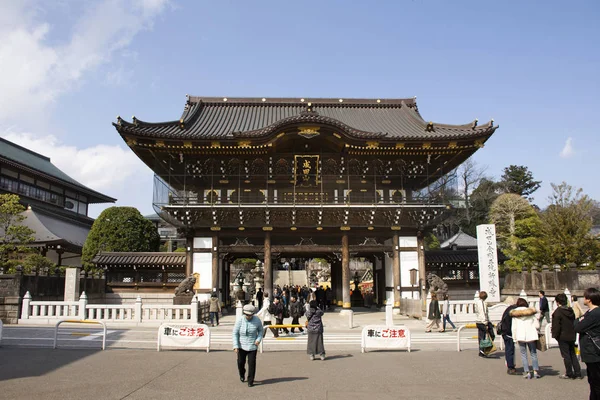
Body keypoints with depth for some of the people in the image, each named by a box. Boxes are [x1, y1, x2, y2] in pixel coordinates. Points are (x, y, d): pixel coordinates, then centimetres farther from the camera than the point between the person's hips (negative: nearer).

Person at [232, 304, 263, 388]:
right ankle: (242, 374, 43)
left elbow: (260, 330, 6)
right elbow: (235, 333, -9)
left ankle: (250, 381, 11)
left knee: (252, 363, -4)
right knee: (241, 362, 11)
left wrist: (259, 339, -10)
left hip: (252, 346, -1)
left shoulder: (257, 320, -11)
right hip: (242, 346, 1)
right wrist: (235, 346, -15)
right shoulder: (239, 321, -13)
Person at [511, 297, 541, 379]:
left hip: (520, 336, -1)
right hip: (531, 335, 1)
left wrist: (514, 338, 7)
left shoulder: (515, 314, 2)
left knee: (523, 354, 6)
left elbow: (514, 327, 0)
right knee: (533, 353, 12)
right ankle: (535, 371, 6)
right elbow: (537, 325, 1)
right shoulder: (531, 312, 3)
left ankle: (526, 372, 1)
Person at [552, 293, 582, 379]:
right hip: (572, 336, 7)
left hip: (563, 337, -7)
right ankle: (577, 373, 15)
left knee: (566, 356, 1)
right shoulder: (571, 311, 7)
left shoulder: (557, 312, -16)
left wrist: (555, 335, -7)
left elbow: (556, 326, -18)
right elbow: (575, 323, 14)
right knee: (573, 354, 14)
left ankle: (569, 374, 7)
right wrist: (574, 335, 21)